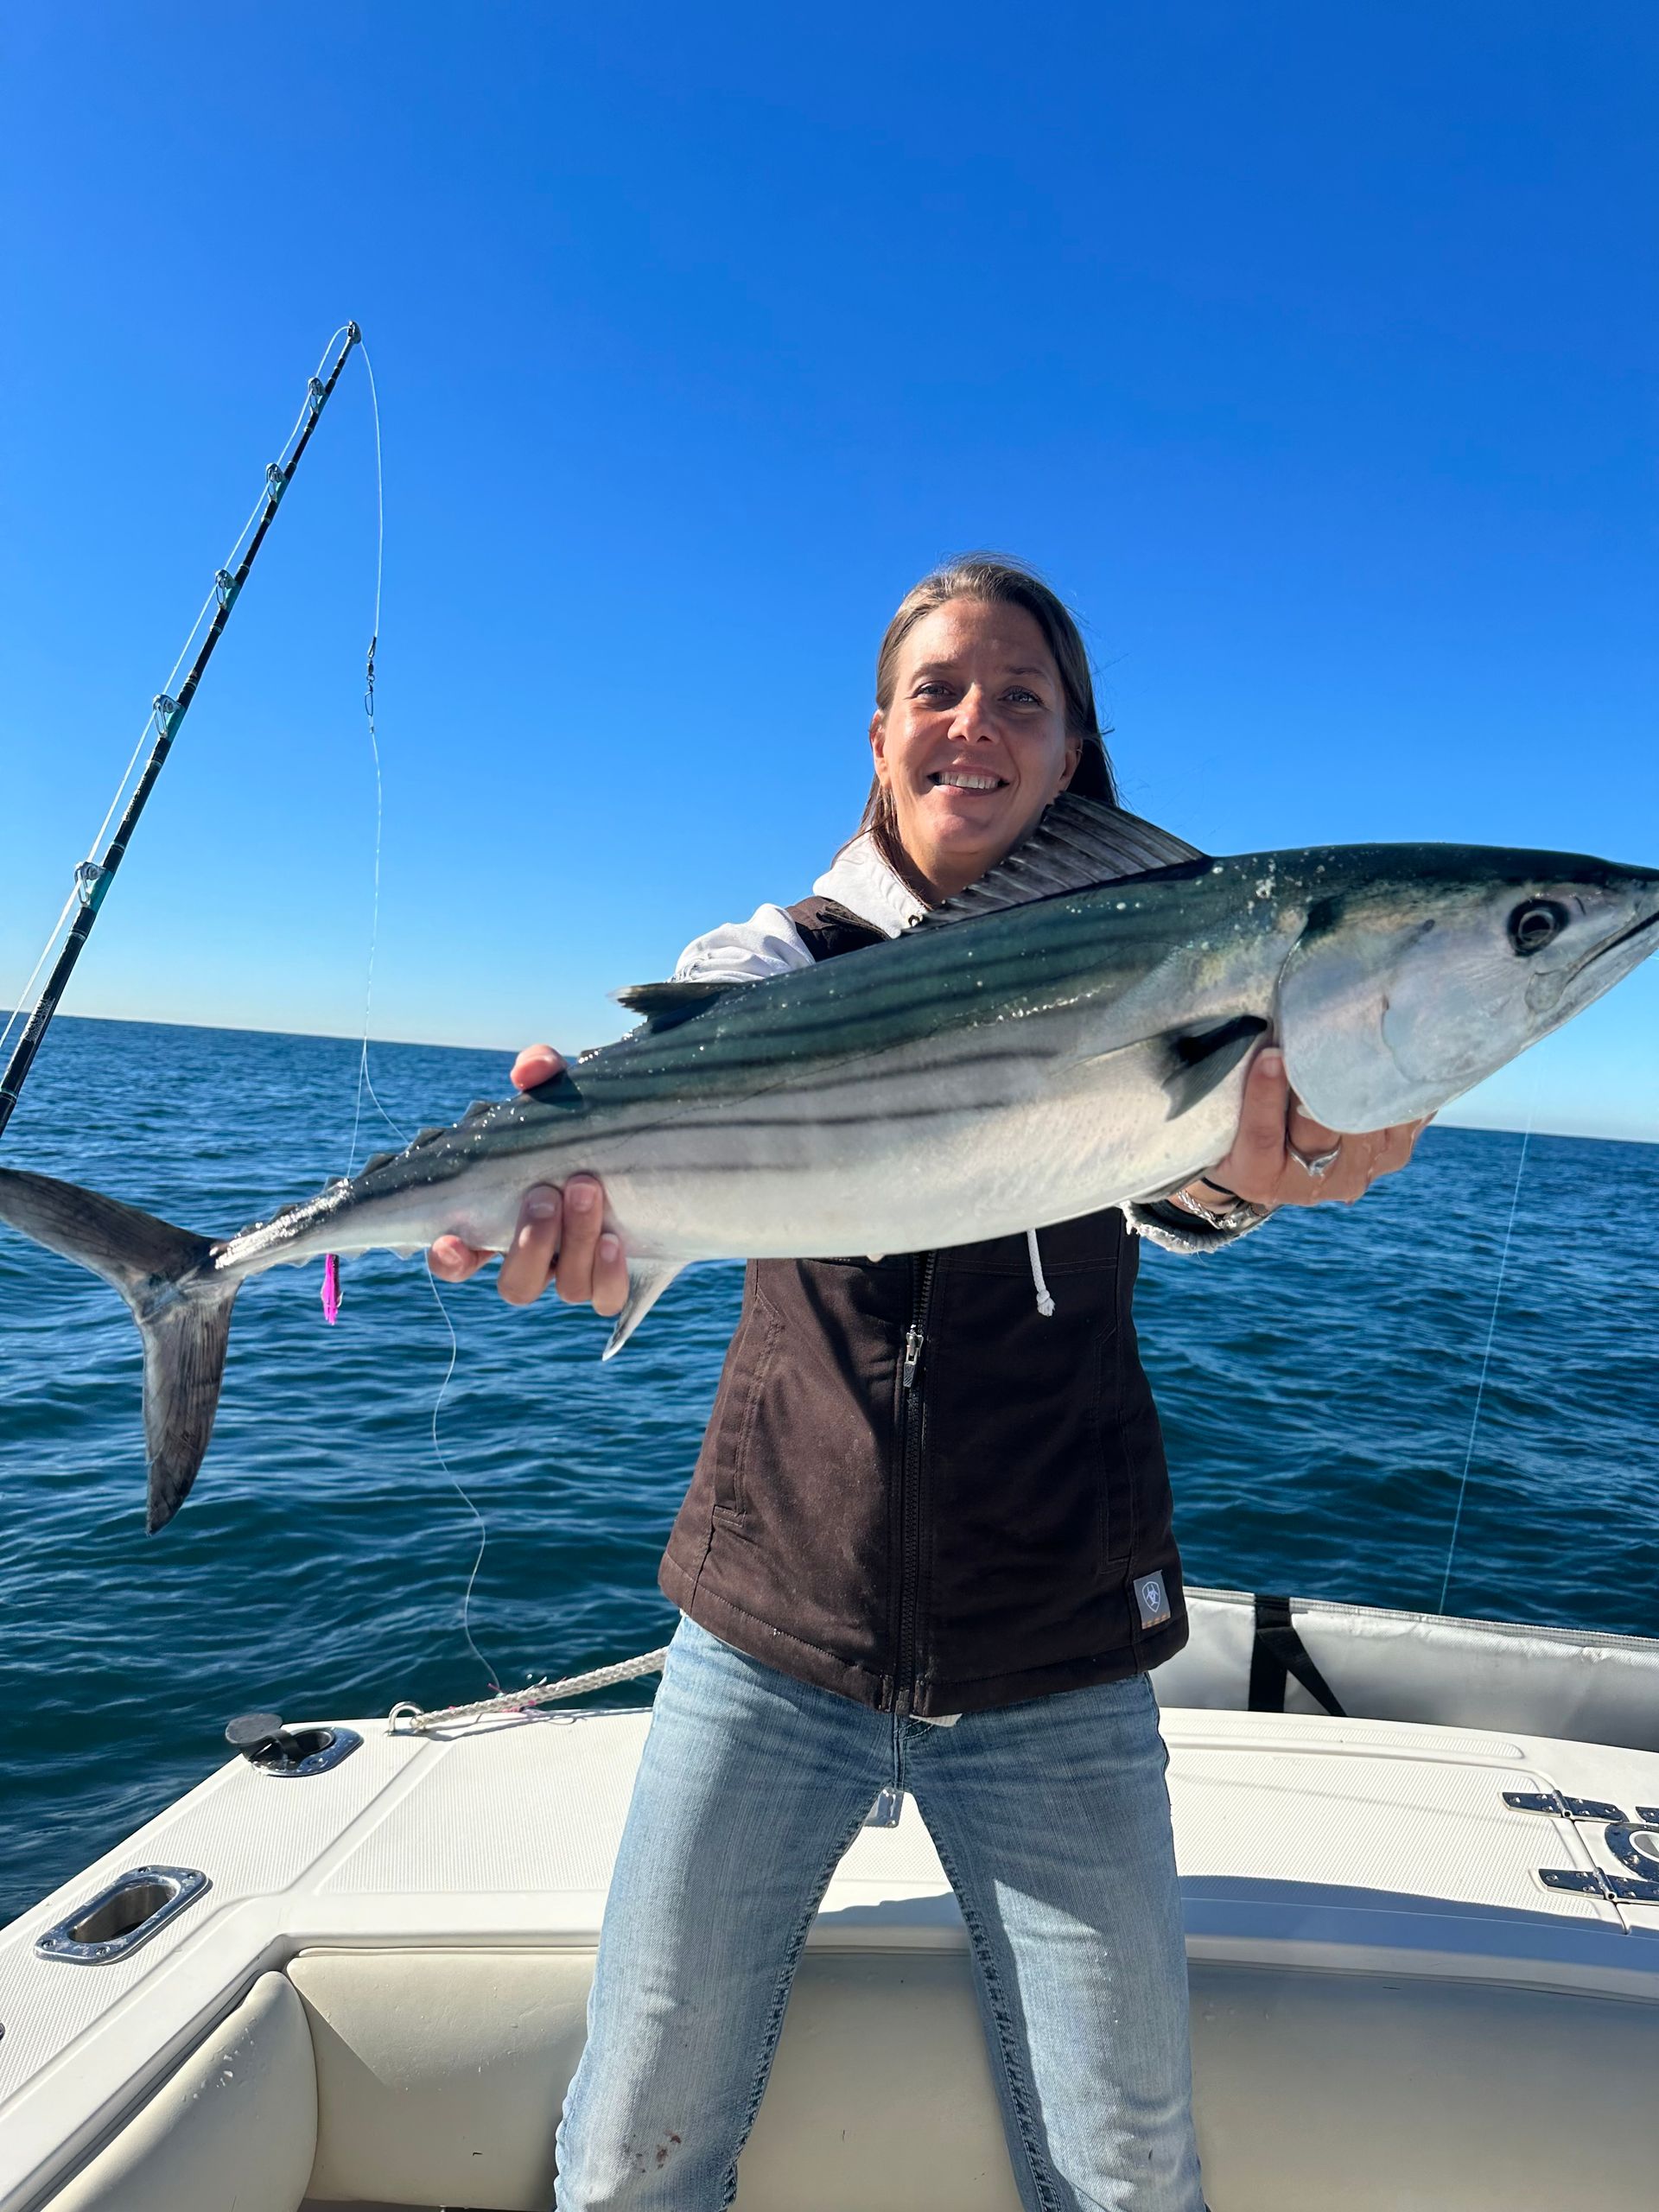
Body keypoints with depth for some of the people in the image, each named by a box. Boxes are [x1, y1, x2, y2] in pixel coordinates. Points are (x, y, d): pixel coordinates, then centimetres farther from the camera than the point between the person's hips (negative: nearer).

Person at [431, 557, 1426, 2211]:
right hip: (771, 1640, 0)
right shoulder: (783, 959, -1)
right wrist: (581, 1185, -44)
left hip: (1053, 1671, 1)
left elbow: (1177, 1190, -19)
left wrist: (1256, 1159, -43)